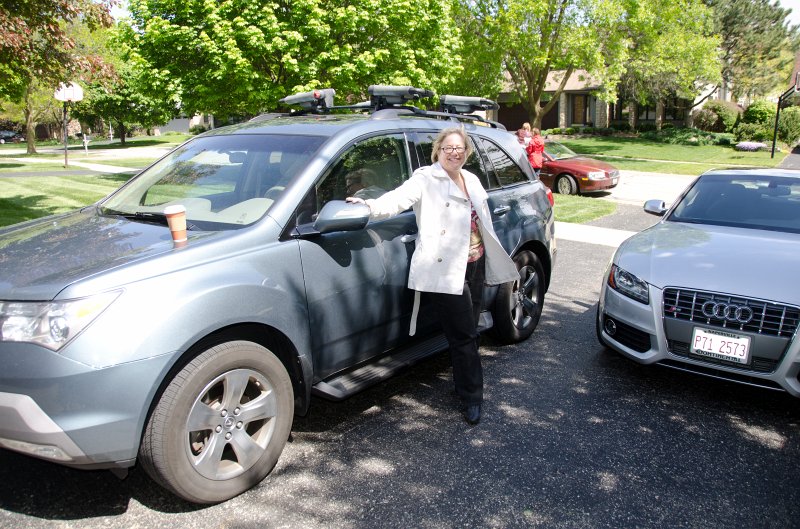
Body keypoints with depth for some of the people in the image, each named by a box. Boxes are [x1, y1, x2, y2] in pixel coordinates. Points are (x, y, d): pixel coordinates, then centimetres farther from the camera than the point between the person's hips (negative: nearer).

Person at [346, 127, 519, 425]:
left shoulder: (471, 180, 15)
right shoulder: (425, 179, -6)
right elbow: (399, 198, -24)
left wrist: (493, 261, 27)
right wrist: (370, 206, -44)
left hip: (475, 266, 7)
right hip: (446, 271, -7)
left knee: (469, 332, 14)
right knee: (464, 335, -3)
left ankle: (464, 382, 31)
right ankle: (472, 397, 11)